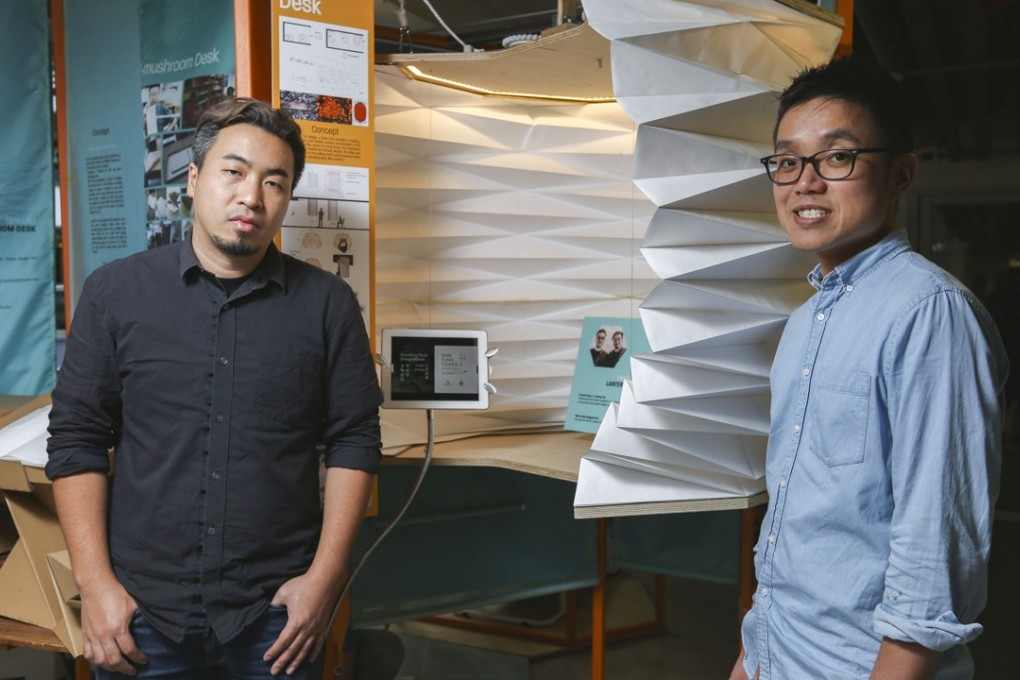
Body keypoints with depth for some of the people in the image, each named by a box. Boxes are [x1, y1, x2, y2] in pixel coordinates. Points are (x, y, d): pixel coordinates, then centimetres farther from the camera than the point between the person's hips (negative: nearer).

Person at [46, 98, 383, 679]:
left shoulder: (328, 304, 0)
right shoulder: (115, 292, 1)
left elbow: (354, 444, 0)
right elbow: (77, 441, 1)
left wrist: (325, 576, -6)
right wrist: (96, 583, -4)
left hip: (278, 612, 0)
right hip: (141, 611, 0)